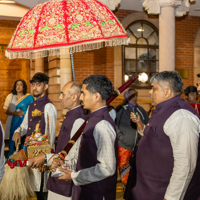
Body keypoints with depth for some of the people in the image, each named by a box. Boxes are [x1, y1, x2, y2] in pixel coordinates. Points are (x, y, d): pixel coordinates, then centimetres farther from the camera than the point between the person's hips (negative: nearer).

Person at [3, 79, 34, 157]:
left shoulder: (29, 97, 4)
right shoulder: (10, 96, 12)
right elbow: (4, 109, 9)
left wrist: (23, 112, -9)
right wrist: (13, 113, -8)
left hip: (24, 123, -2)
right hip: (13, 123, 2)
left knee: (22, 143, -8)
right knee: (12, 142, -3)